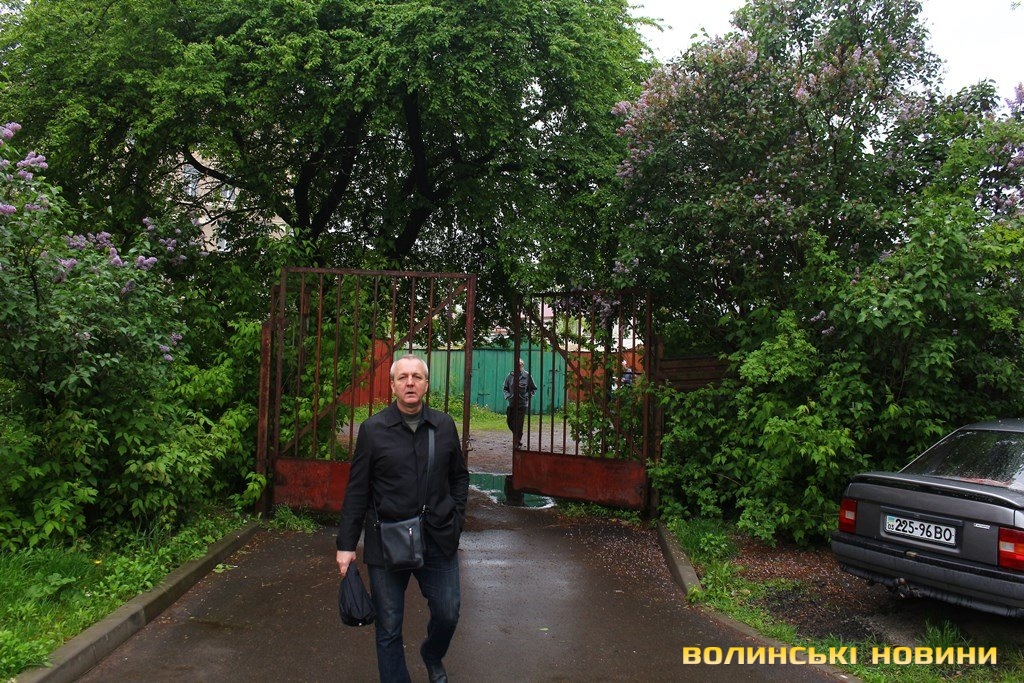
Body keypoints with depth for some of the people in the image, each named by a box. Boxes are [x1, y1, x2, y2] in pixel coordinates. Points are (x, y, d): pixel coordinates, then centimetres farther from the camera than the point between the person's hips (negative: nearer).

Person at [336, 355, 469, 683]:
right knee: (388, 628, 8)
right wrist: (346, 544, -3)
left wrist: (456, 517, 5)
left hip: (439, 541, 2)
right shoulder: (373, 429, -4)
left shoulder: (444, 425, 2)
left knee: (447, 614, 11)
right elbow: (357, 491, -2)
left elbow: (459, 476, 14)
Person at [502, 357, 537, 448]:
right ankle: (516, 436, 32)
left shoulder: (527, 376, -5)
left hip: (522, 404, -3)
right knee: (509, 421, 7)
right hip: (512, 403, 3)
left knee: (519, 424, -3)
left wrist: (527, 396, -6)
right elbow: (505, 388, 13)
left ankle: (518, 442, 9)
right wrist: (508, 396, -2)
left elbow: (534, 389, 5)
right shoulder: (511, 375, 2)